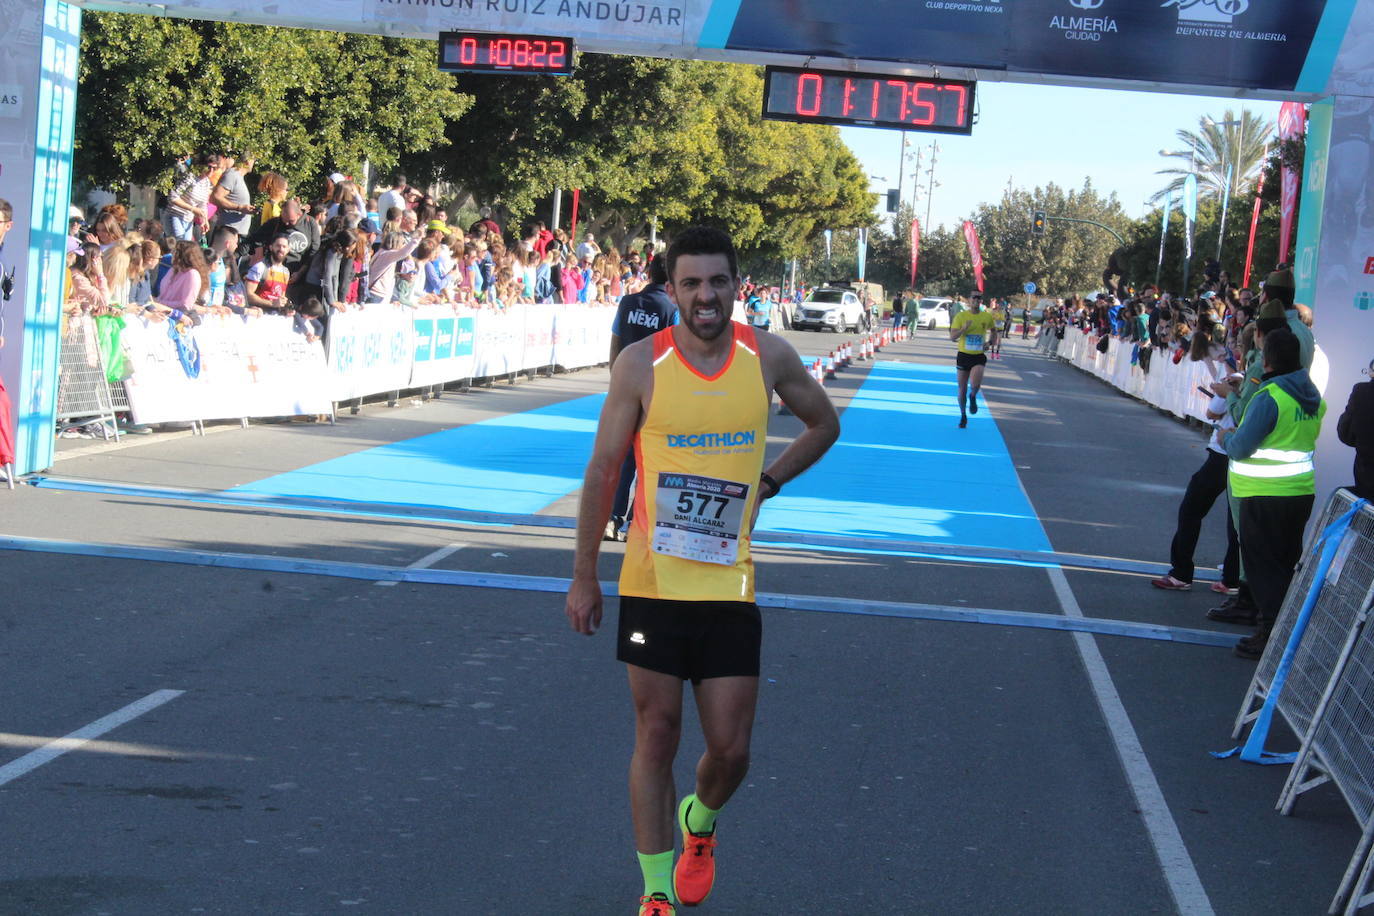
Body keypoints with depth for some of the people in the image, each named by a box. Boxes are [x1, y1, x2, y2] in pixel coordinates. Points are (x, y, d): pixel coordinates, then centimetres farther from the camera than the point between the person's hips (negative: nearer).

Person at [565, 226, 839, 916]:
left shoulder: (768, 358, -2)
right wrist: (583, 576, 2)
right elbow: (603, 471, 0)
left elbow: (823, 425, 17)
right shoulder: (641, 365, -7)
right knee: (656, 738, 4)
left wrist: (764, 482, 5)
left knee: (730, 749, 3)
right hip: (652, 583, -1)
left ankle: (699, 824, 36)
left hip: (729, 585, 1)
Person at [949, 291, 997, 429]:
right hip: (963, 355, 0)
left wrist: (989, 343, 3)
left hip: (979, 356, 0)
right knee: (962, 389, 7)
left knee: (975, 384, -23)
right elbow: (952, 337, -10)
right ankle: (963, 416, 28)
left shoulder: (987, 317, 0)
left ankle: (973, 397, 13)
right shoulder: (961, 316, -5)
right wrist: (964, 329, -26)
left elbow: (993, 331, 21)